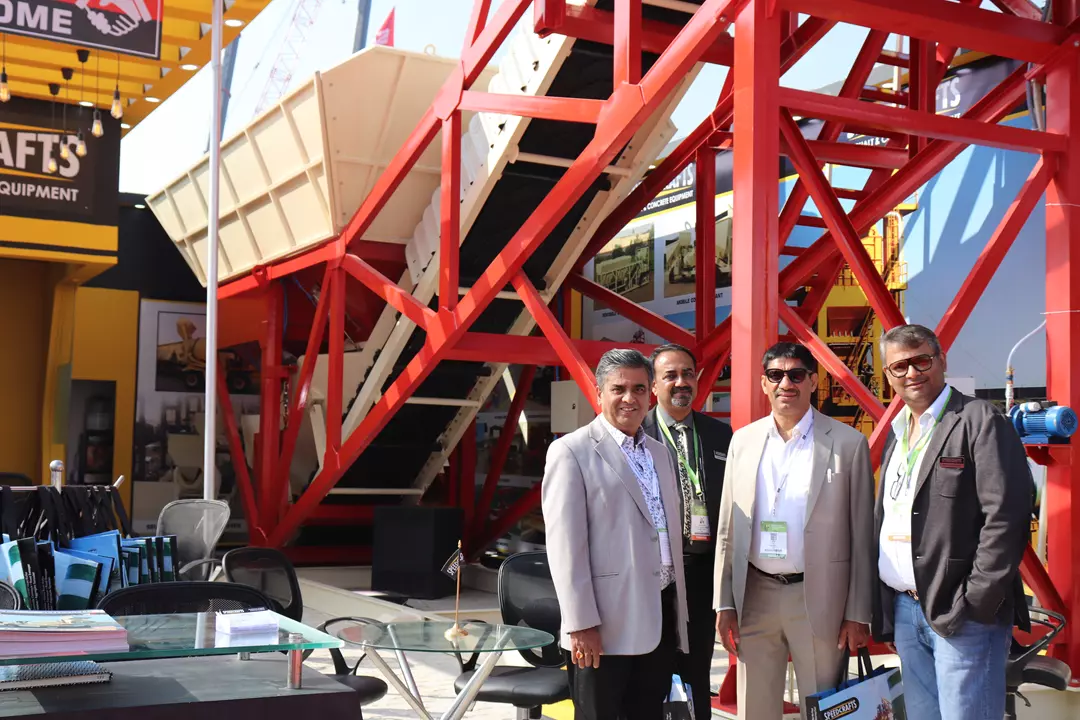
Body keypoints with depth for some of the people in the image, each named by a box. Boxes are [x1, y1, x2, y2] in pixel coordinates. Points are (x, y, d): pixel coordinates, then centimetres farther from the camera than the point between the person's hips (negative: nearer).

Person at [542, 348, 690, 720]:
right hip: (606, 625, -6)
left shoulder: (660, 453, 16)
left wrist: (678, 614, 16)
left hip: (662, 617, 7)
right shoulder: (571, 451, -6)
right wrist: (581, 624, -17)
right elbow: (564, 545, -12)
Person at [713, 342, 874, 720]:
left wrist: (858, 614, -5)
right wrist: (724, 603, 5)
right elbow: (728, 529, 9)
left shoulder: (848, 443, -3)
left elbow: (861, 536, -3)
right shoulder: (743, 440, 7)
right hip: (753, 597, 3)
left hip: (819, 599, -3)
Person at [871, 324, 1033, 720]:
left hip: (961, 613, -7)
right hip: (904, 610, 8)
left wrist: (975, 602, -17)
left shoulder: (980, 421, -8)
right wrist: (878, 606, 13)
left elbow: (1007, 515, -16)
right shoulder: (897, 431, 17)